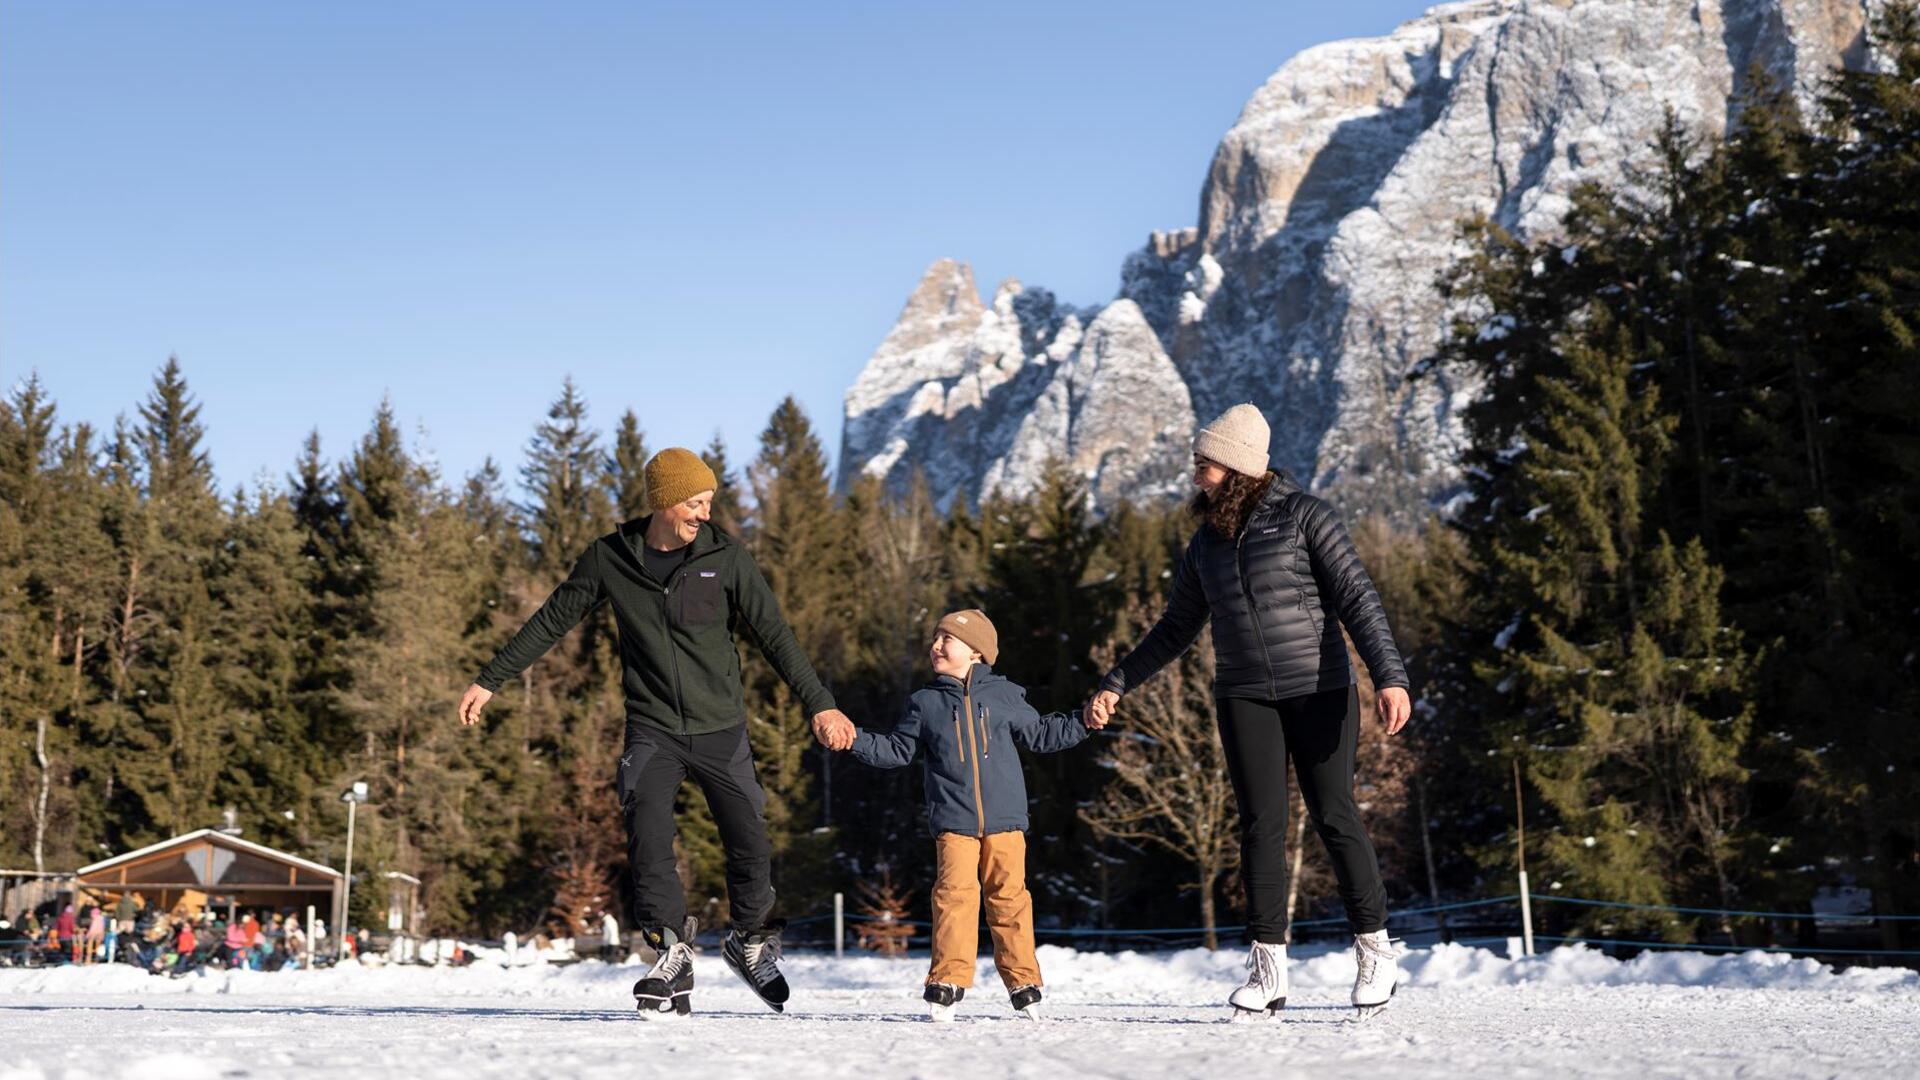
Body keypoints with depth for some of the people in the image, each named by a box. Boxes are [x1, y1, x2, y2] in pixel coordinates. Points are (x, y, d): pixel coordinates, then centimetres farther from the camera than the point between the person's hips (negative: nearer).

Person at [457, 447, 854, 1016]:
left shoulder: (724, 556, -4)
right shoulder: (609, 558, -2)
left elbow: (773, 634, -2)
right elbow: (551, 621, 9)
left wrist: (819, 704, -8)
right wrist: (490, 680, 10)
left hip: (721, 730, 0)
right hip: (652, 729, 0)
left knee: (750, 845, 0)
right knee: (648, 838, -19)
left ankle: (751, 942, 26)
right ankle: (673, 959, -10)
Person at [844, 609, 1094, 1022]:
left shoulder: (1003, 696, 9)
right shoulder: (925, 703, 9)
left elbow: (1040, 735, 19)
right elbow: (896, 749, 14)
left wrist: (1082, 723, 11)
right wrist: (855, 739, 2)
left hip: (1004, 819, 0)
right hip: (953, 822, 0)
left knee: (1009, 896, 1)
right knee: (954, 895, -13)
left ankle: (1022, 980, 11)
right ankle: (948, 980, -7)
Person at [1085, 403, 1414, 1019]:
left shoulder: (1303, 515, -4)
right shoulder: (1206, 543, 11)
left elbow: (1357, 598, -10)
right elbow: (1176, 629, 21)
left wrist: (1390, 677, -21)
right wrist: (1116, 685, 19)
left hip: (1319, 690, -4)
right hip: (1244, 697, 4)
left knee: (1333, 816, -3)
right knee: (1261, 825, -1)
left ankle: (1375, 948, 12)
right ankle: (1268, 968, 3)